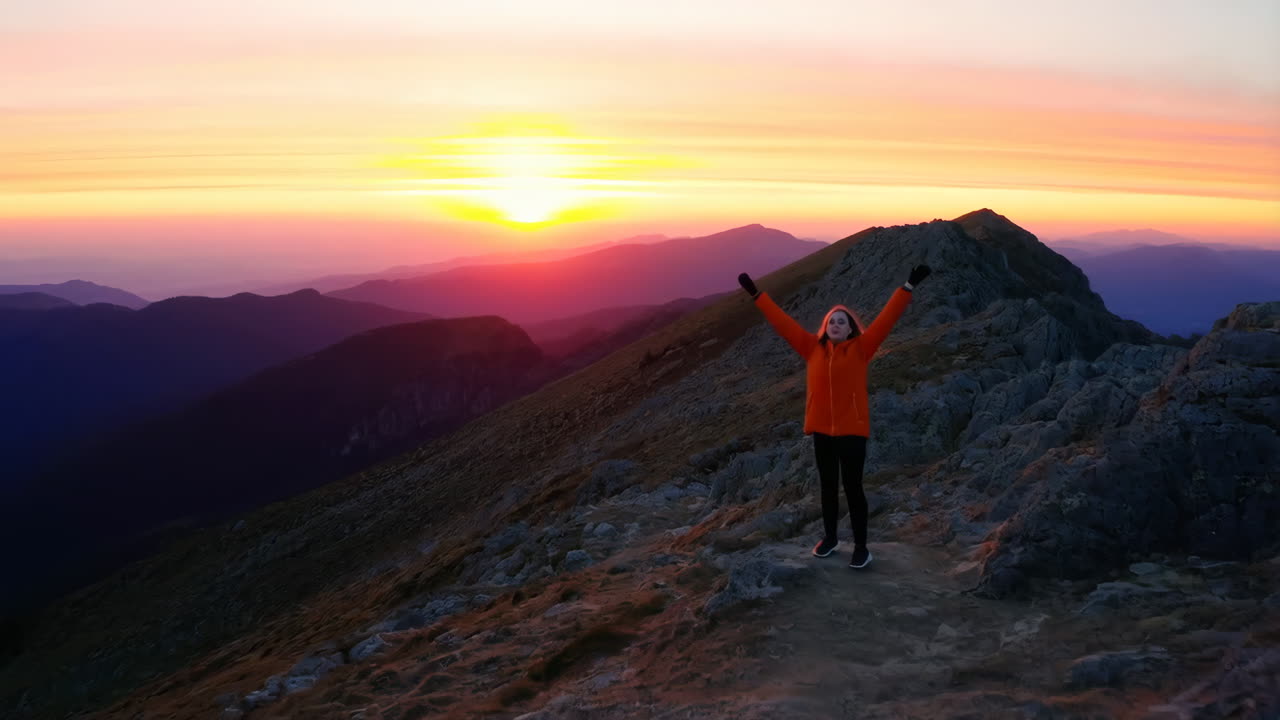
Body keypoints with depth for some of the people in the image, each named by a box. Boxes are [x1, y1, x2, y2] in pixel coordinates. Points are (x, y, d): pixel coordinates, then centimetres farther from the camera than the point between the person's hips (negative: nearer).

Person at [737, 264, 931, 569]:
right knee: (828, 486, 17)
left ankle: (861, 546, 14)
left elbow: (886, 319, -10)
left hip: (852, 430, -3)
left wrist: (908, 287, -17)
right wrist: (756, 295, 3)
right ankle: (830, 537, 32)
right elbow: (783, 323, 3)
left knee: (853, 488, 3)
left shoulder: (860, 349, -5)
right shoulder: (813, 348, 2)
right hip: (822, 430, 3)